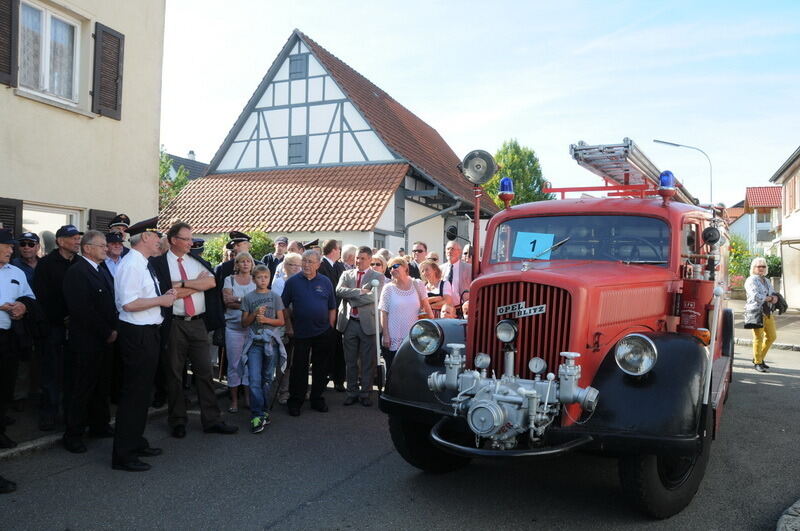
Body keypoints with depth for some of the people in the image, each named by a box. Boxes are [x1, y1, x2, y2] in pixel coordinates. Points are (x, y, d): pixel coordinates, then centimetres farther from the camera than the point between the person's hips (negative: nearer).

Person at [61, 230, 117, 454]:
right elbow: (83, 310, -19)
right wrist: (108, 333, -15)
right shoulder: (76, 272, -13)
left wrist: (113, 329, 4)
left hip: (104, 339, 8)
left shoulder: (103, 271, 16)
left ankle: (100, 425, 27)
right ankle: (73, 434, 11)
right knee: (83, 387, 0)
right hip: (86, 341, -8)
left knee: (102, 385, 15)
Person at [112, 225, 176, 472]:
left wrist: (164, 296, 7)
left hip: (148, 333, 10)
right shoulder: (131, 264, -18)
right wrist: (161, 300, -16)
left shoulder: (143, 264, 13)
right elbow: (129, 303, -26)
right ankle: (123, 454, 9)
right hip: (137, 334, -10)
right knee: (133, 393, -2)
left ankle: (136, 442, 35)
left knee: (143, 390, 20)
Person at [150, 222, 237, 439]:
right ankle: (178, 421, 21)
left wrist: (183, 284, -13)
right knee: (174, 374, 7)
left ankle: (212, 420, 14)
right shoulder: (159, 263, -3)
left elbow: (212, 282, -6)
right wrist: (198, 283, -9)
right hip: (174, 324, -4)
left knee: (204, 371, 6)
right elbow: (166, 292, -14)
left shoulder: (197, 262, 11)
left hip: (198, 323, 4)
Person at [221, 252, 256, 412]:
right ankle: (234, 400, 13)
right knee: (234, 364, 3)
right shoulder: (229, 280, 6)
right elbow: (227, 301, -7)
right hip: (234, 328, -1)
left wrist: (237, 300, -12)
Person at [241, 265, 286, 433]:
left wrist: (266, 319, -11)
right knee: (255, 380, -10)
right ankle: (257, 416, -7)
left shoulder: (275, 297, 7)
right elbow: (244, 323, 7)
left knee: (267, 379, 6)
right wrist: (255, 314, -10)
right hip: (254, 342, -1)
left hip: (271, 341, 1)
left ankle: (264, 411, 18)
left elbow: (281, 321, 5)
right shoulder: (248, 298, 7)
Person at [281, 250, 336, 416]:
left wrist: (330, 327, 3)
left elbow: (332, 308, 9)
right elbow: (284, 306, 3)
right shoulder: (292, 282, -1)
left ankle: (317, 399, 23)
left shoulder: (325, 282, 5)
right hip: (301, 333, -2)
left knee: (321, 368, 9)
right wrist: (290, 325, 1)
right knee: (299, 368, 3)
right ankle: (295, 402, 15)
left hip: (323, 333, 2)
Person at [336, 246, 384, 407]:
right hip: (348, 322, 3)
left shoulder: (377, 277, 1)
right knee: (350, 361, 11)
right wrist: (359, 292, -16)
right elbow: (339, 290, -7)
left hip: (367, 323, -3)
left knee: (368, 361, 4)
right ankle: (352, 392, 22)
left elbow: (373, 296, -15)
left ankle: (365, 393, 16)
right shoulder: (346, 274, 12)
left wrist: (351, 298, -10)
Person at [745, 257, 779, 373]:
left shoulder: (766, 281, 20)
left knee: (772, 337, 11)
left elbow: (773, 294, 18)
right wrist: (770, 298, -9)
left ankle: (760, 358, 27)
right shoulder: (751, 280, -7)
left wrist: (775, 297, -6)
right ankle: (757, 362, 7)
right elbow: (756, 296, -19)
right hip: (756, 312, -8)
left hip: (768, 313, 8)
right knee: (758, 337, -5)